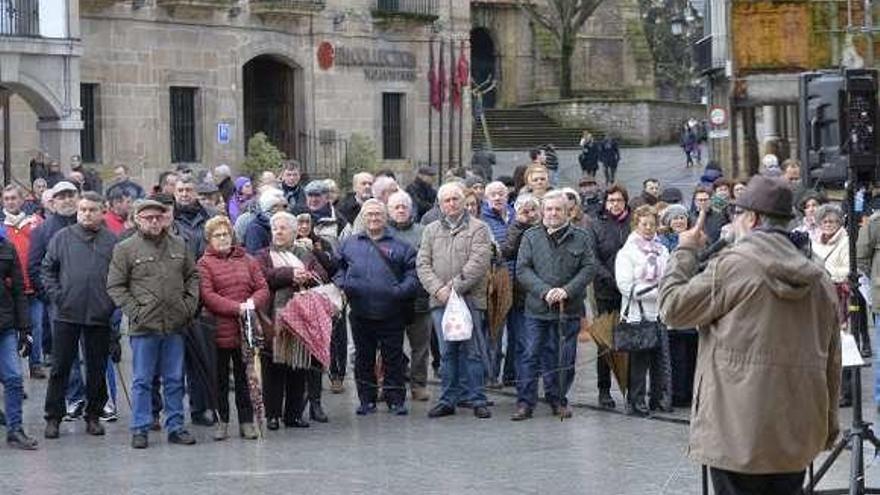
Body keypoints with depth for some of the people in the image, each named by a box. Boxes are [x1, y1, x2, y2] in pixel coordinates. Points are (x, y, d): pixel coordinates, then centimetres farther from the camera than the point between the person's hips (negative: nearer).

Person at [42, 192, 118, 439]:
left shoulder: (113, 241, 2)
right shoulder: (62, 238, 3)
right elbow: (47, 269, 7)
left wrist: (113, 304, -6)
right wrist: (56, 295, -4)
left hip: (100, 316, 0)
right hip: (66, 315, 0)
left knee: (97, 369, 8)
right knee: (60, 367, 4)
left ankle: (93, 416, 20)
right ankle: (53, 417, 13)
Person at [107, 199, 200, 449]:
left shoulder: (179, 245, 10)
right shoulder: (125, 249, -2)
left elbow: (193, 276, 17)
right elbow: (115, 286, -3)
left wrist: (190, 304, 4)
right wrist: (134, 312, -10)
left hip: (175, 325, 4)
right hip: (144, 326, -4)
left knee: (175, 380, 9)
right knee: (142, 381, 3)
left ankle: (175, 427, 17)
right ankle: (140, 429, 9)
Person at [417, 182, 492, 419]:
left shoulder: (478, 228, 3)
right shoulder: (431, 230, 16)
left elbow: (478, 262, -9)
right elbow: (423, 264, 8)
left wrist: (456, 287, -15)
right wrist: (438, 288, -8)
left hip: (470, 299, -3)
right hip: (440, 301, 3)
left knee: (472, 351, -2)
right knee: (447, 352, 5)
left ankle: (476, 399, 4)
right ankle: (448, 399, 11)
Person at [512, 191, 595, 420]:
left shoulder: (581, 237, 5)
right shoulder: (531, 237, 6)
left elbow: (589, 268, 0)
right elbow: (522, 269, 0)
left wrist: (567, 290, -13)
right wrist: (544, 291, -14)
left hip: (570, 309, 0)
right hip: (537, 308, 0)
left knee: (564, 358, 5)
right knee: (531, 355, -2)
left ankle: (559, 400, 18)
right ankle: (525, 403, 2)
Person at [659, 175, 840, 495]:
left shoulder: (732, 266, -12)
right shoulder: (819, 280, 8)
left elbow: (673, 308, -4)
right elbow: (832, 363, 12)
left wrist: (684, 252, 9)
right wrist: (828, 426, 21)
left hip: (740, 434, -6)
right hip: (798, 435, 6)